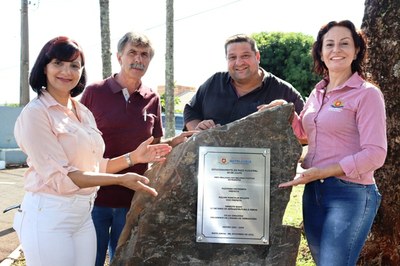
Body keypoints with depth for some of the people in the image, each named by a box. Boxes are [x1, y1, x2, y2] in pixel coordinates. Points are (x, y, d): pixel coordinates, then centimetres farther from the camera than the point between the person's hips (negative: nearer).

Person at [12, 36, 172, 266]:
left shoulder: (84, 113, 11)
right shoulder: (35, 113, -12)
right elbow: (59, 177, -17)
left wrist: (133, 157, 1)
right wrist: (120, 179, -19)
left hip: (83, 215, 7)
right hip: (49, 216, -7)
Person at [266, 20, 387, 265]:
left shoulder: (367, 93, -8)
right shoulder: (317, 93, 12)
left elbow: (375, 154, -16)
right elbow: (302, 132, 28)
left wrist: (320, 172, -19)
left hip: (350, 194, -7)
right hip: (313, 191, 7)